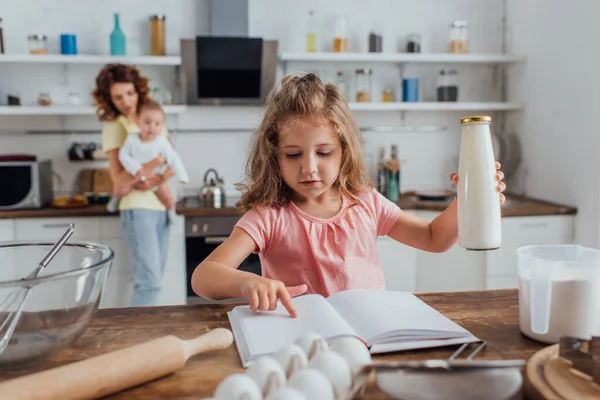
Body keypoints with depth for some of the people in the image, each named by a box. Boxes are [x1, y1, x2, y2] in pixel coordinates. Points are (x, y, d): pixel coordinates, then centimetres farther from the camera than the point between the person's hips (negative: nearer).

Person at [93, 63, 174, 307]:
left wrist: (161, 179, -12)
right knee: (150, 281, -12)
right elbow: (119, 182, -12)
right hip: (138, 209, -6)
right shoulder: (113, 127, -4)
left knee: (152, 279, 10)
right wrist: (153, 163, -24)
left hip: (161, 206, 6)